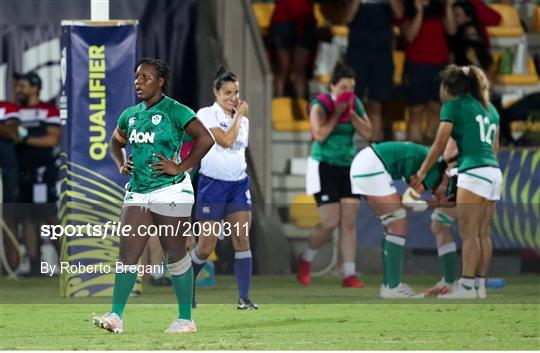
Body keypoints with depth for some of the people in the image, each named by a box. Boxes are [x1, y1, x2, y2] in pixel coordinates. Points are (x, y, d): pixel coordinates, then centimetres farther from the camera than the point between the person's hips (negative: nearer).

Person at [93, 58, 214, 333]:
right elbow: (116, 142, 30)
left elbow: (206, 139, -16)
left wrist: (180, 168, -16)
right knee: (127, 253, -3)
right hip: (137, 193, 6)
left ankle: (186, 319, 11)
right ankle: (115, 316, -6)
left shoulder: (174, 111, -9)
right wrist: (121, 164, 10)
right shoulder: (131, 115, 12)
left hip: (170, 192, -6)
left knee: (175, 255, 1)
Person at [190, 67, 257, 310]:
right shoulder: (206, 114, -8)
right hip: (212, 185, -5)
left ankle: (244, 298, -9)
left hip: (238, 184, 5)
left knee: (242, 240, -8)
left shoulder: (242, 119, 11)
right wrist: (239, 115, -9)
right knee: (206, 247, -2)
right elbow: (226, 140, -18)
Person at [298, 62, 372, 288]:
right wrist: (337, 112, -19)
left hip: (349, 167, 5)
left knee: (349, 223, -3)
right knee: (330, 223, -10)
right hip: (324, 167, -5)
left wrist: (351, 113, -14)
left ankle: (349, 275, -4)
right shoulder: (320, 105, -10)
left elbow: (367, 133, -4)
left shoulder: (355, 103, 4)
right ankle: (306, 260, 16)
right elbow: (320, 135, -23)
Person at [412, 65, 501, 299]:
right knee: (483, 234, 7)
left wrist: (422, 173, 6)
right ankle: (480, 285, 6)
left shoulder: (453, 106, 0)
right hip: (494, 172, 8)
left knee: (469, 234, -9)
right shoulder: (489, 108, 21)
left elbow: (439, 145, -2)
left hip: (474, 172, -8)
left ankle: (467, 287, -13)